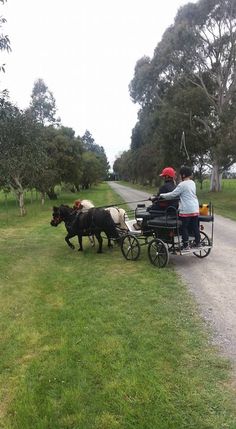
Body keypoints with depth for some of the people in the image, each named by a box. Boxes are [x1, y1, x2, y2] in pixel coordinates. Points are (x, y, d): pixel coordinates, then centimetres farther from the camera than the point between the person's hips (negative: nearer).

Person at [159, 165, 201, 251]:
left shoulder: (182, 184, -11)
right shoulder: (192, 183, 13)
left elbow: (173, 194, -11)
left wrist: (162, 195, 2)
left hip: (186, 210, -7)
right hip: (195, 209, 8)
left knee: (184, 227, 1)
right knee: (195, 226, 15)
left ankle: (186, 246, 4)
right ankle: (198, 243, 23)